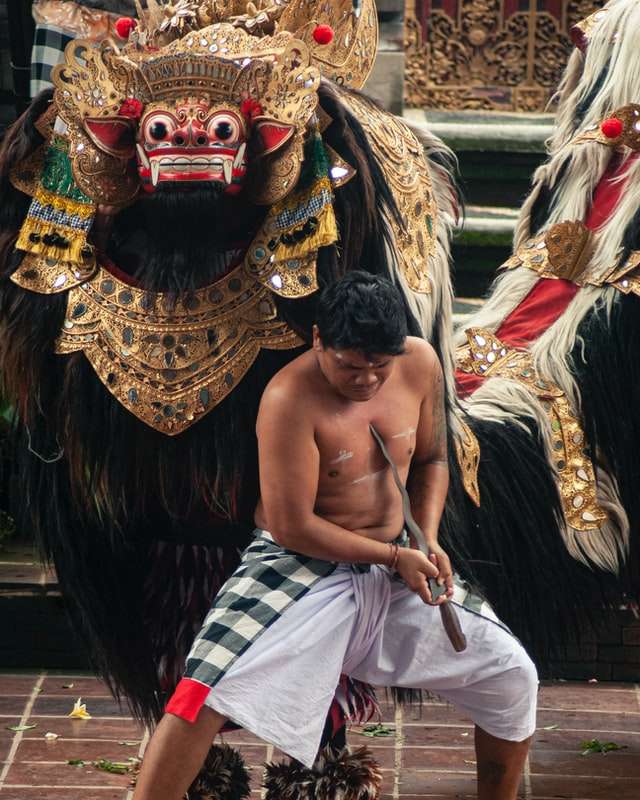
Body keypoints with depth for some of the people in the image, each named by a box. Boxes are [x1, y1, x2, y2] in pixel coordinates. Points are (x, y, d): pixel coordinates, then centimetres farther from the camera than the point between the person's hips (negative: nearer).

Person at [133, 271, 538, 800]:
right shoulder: (292, 398, -24)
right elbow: (292, 526, -22)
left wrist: (428, 540, -6)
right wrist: (395, 555, -19)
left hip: (395, 566, 6)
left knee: (512, 677, 5)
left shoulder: (420, 363, -6)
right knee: (212, 688, -26)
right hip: (303, 564, -6)